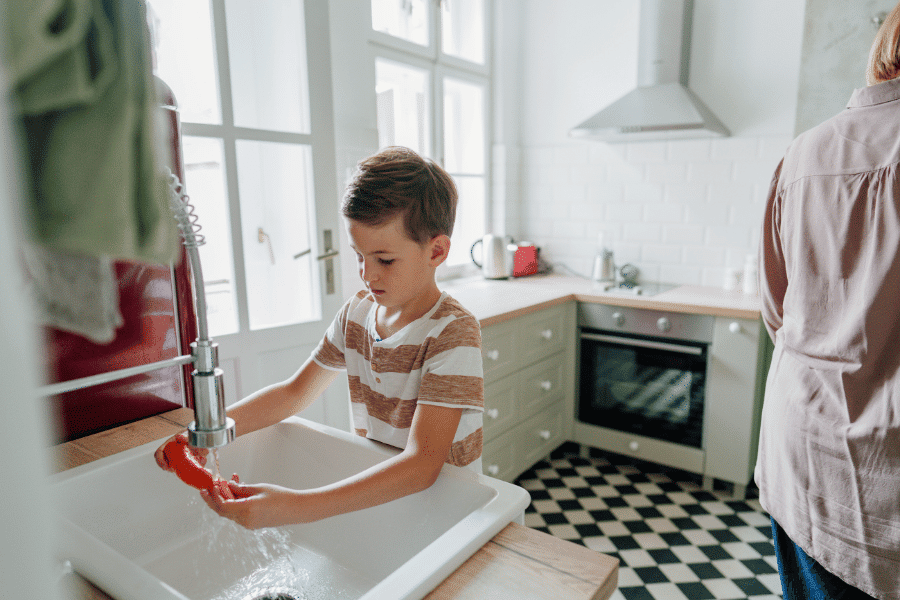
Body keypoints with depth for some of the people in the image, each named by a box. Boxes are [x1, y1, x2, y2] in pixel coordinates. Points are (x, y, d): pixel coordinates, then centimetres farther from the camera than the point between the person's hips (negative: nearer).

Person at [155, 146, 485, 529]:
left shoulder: (453, 333, -22)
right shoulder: (357, 313, 0)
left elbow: (422, 465, -30)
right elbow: (294, 392, 8)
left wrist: (294, 508, -37)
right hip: (372, 494, 5)